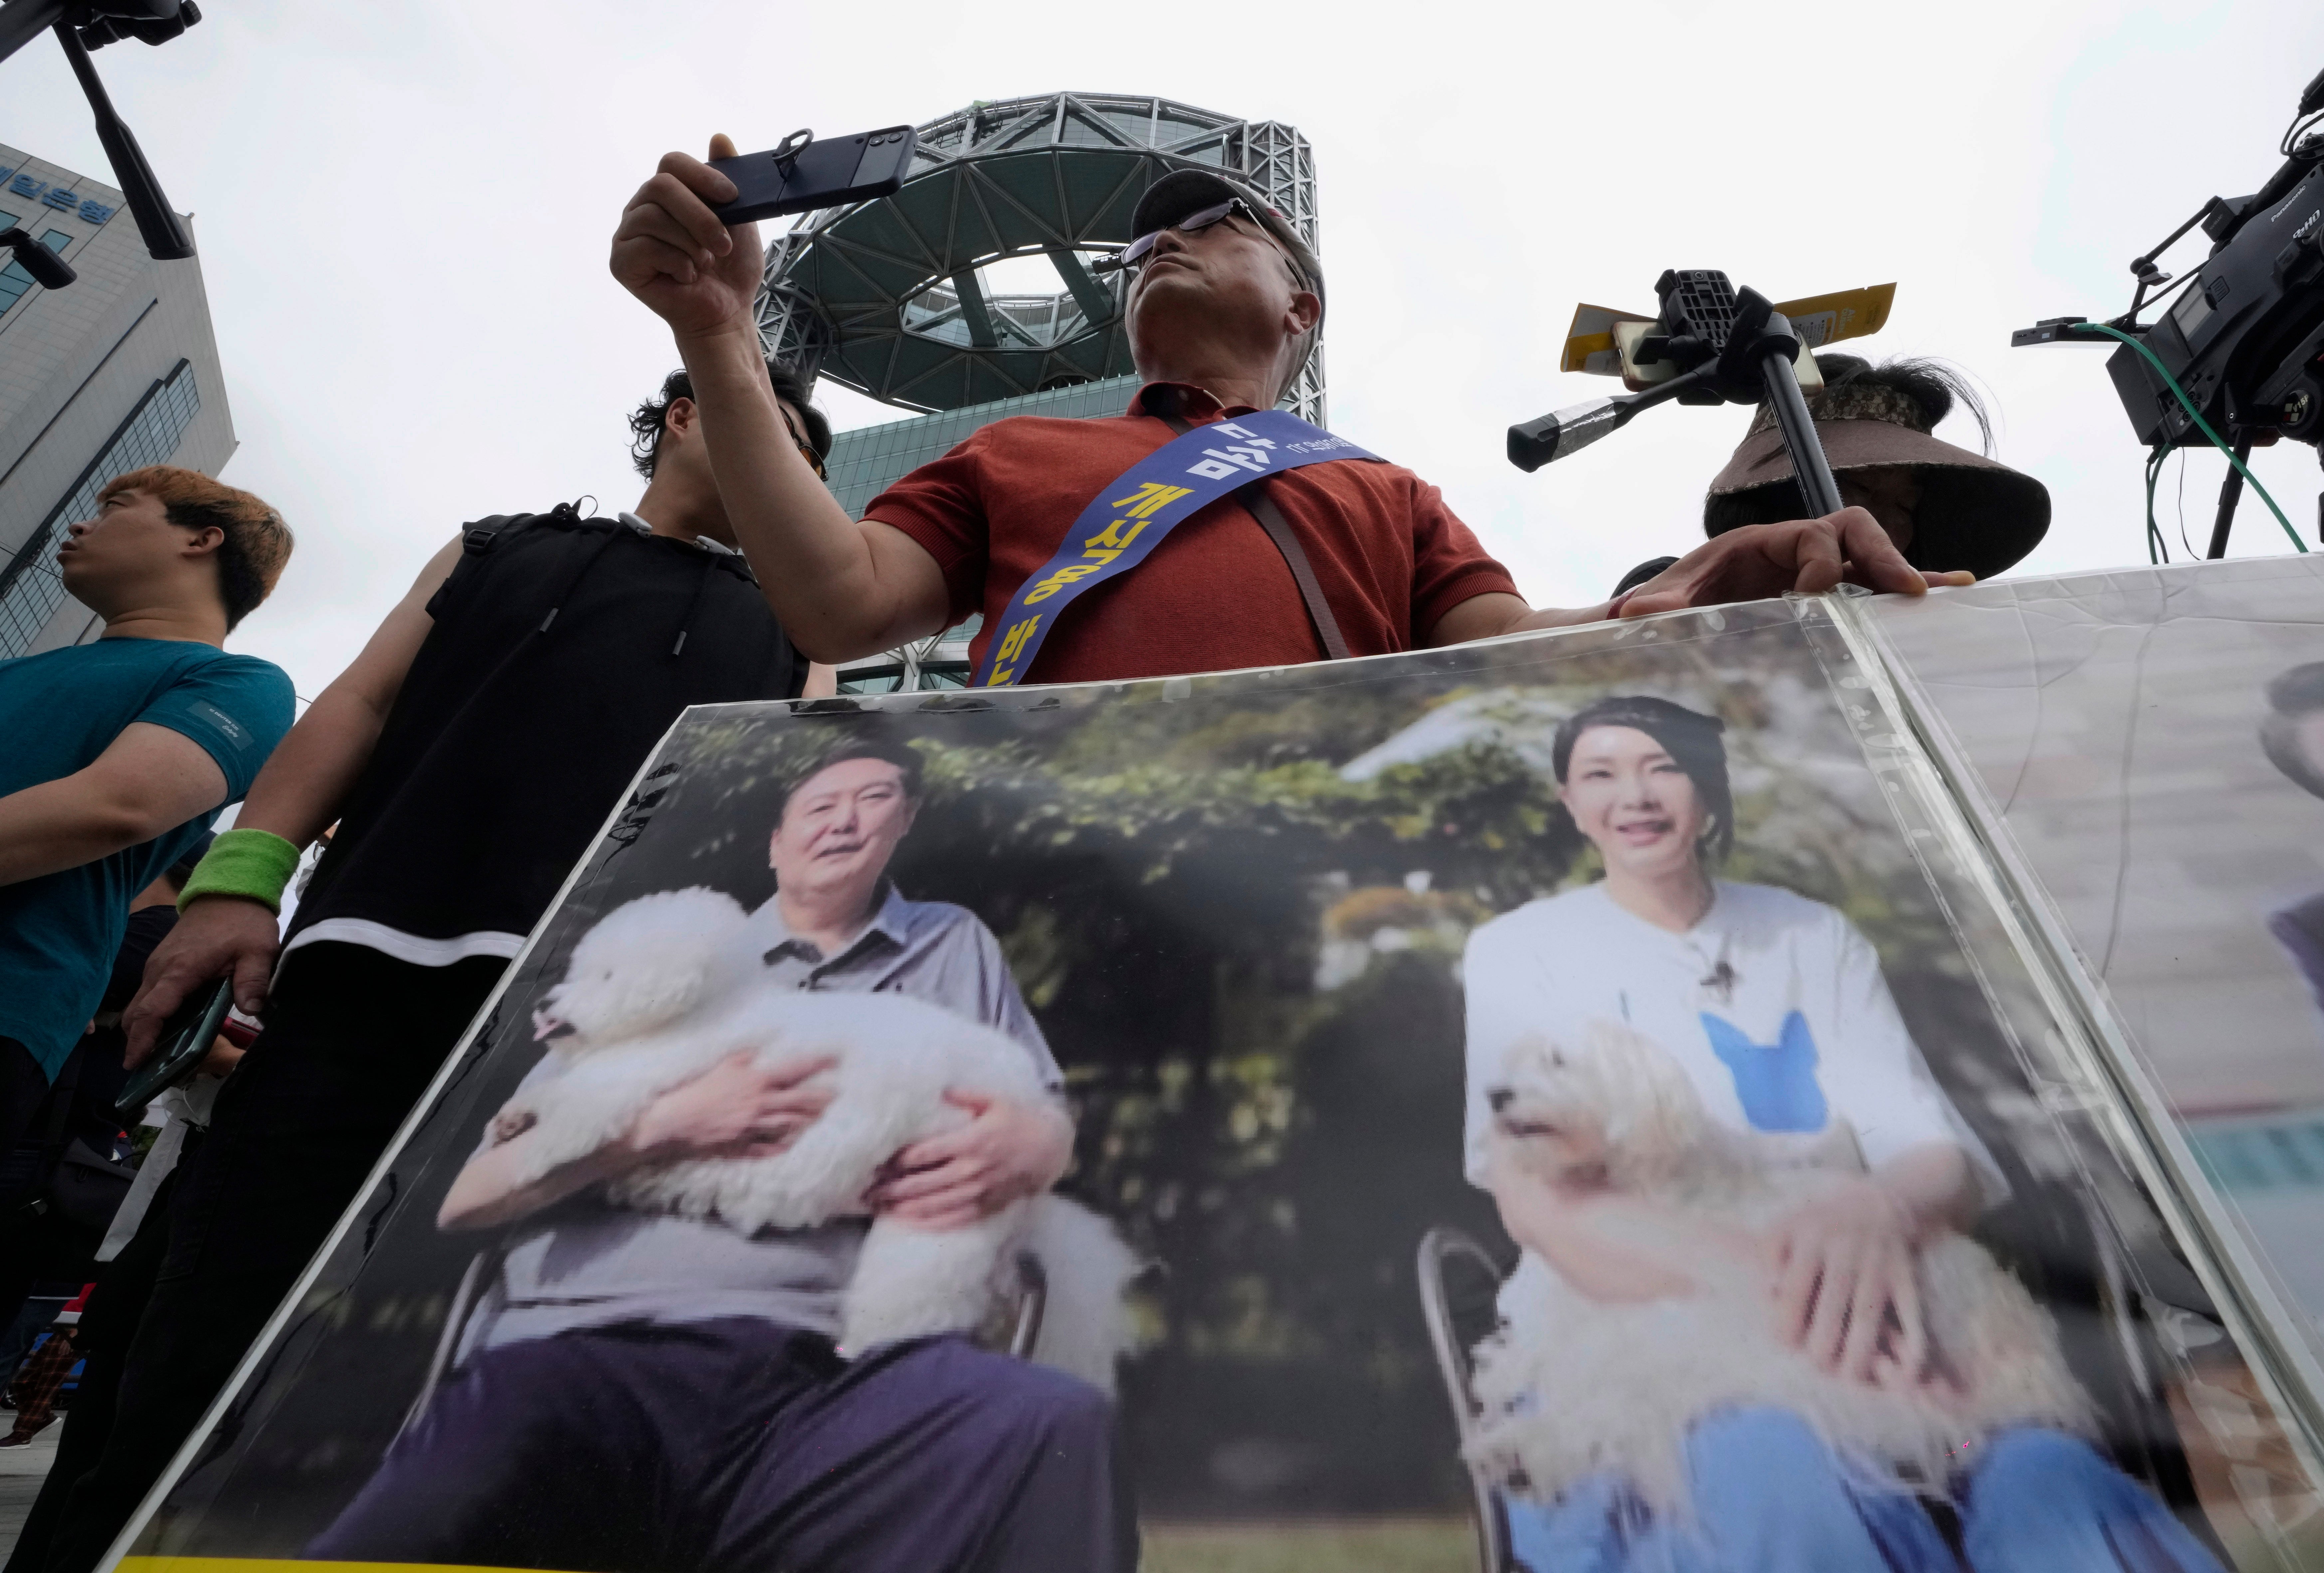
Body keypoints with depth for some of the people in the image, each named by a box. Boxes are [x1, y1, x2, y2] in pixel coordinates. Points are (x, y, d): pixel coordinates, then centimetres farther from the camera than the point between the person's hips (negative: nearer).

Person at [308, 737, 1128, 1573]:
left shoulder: (956, 947, 21)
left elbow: (1052, 1117, 19)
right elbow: (465, 1198, 14)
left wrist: (1026, 1146, -7)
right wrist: (671, 1123, -4)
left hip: (820, 1365, 1)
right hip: (589, 1348, 0)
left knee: (1055, 1425, -31)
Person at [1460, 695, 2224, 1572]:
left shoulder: (1815, 939, 11)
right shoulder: (1521, 948, 2)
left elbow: (1946, 1159, -1)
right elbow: (1532, 1197, -12)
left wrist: (1880, 1206, -27)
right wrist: (1771, 1289, -29)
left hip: (1844, 1330, 3)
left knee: (2040, 1474, -29)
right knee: (1769, 1469, -36)